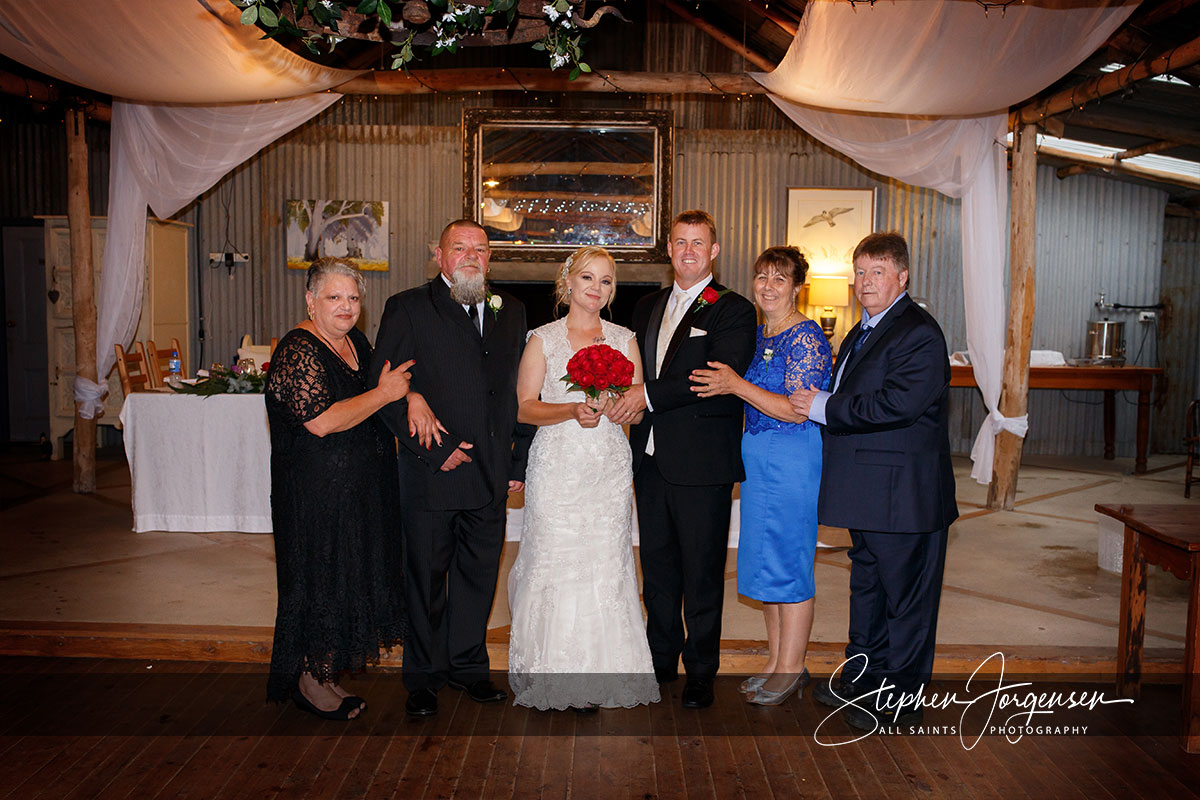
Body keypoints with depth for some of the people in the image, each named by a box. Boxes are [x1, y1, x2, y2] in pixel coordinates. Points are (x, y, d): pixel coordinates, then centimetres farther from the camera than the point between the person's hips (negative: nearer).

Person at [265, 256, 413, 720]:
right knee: (320, 577, 4)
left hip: (359, 488, 9)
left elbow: (395, 379, 20)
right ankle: (309, 680, 22)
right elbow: (322, 422, -26)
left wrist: (412, 396, -3)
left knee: (349, 574, 16)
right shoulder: (298, 352, -17)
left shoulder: (354, 341, 8)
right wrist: (384, 393, -19)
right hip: (317, 493, -8)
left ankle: (328, 667, 32)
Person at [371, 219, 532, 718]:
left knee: (479, 574, 14)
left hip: (491, 474, 4)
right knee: (426, 577, 8)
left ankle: (468, 665, 32)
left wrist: (520, 462, 8)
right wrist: (436, 450, -13)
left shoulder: (510, 312, 11)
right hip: (430, 472, -3)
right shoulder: (407, 309, -2)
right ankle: (424, 676, 26)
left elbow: (519, 391, 12)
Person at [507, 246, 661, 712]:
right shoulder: (543, 340, 5)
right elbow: (524, 408, 0)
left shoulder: (624, 340, 10)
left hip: (609, 468, 2)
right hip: (557, 467, -2)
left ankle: (599, 677, 12)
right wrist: (574, 410, -15)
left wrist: (612, 404, -12)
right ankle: (550, 675, 11)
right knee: (553, 564, -3)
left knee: (605, 565, 1)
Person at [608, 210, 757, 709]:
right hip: (651, 458, 6)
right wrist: (625, 397, -4)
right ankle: (661, 659, 31)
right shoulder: (647, 308, 15)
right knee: (657, 566, 16)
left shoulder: (734, 311, -5)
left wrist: (649, 396, -20)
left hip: (702, 462, -6)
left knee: (702, 573, 5)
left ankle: (700, 672, 20)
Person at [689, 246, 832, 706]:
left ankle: (792, 669, 14)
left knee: (788, 562, 0)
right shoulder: (759, 335, 12)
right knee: (765, 561, 14)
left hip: (794, 458, -9)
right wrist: (727, 383, 5)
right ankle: (777, 661, 27)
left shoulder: (806, 337, -13)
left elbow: (796, 411, -19)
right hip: (757, 457, 9)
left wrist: (736, 385, -22)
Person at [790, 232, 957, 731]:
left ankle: (899, 699, 19)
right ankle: (862, 678, 36)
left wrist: (825, 407, -19)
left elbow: (897, 404, -27)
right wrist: (820, 405, 0)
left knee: (906, 597, 5)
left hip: (905, 495, -10)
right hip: (867, 493, 10)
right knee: (867, 586, 20)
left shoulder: (918, 333, -16)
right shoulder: (862, 333, 16)